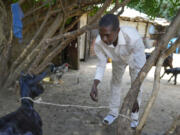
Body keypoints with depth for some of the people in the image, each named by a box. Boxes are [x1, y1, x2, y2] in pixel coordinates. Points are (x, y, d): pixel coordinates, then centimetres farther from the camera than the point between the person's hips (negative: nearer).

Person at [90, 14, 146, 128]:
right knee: (115, 82, 12)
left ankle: (135, 117, 16)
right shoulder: (99, 42, -37)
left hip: (134, 57, -3)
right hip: (118, 58, 3)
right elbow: (101, 65, -23)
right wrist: (94, 86, -39)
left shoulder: (134, 38, -49)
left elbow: (141, 68, -41)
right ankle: (114, 112, 29)